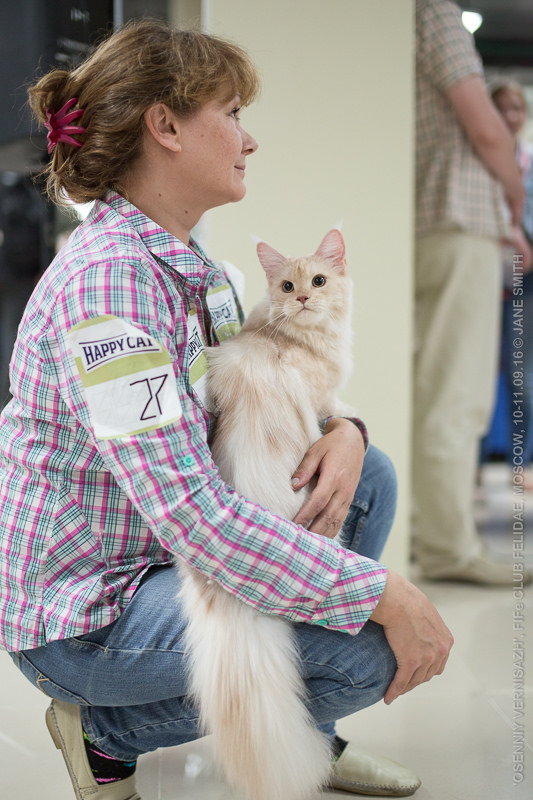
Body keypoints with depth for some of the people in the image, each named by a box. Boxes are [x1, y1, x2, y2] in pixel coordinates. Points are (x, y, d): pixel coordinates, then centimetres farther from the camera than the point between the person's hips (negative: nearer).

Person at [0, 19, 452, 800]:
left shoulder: (186, 262, 6)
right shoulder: (109, 276, -25)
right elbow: (189, 513, -30)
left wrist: (342, 430, -10)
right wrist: (384, 594, -26)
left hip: (156, 554, 9)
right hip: (76, 612, -9)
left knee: (371, 475, 5)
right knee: (378, 645, -17)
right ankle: (110, 731, -1)